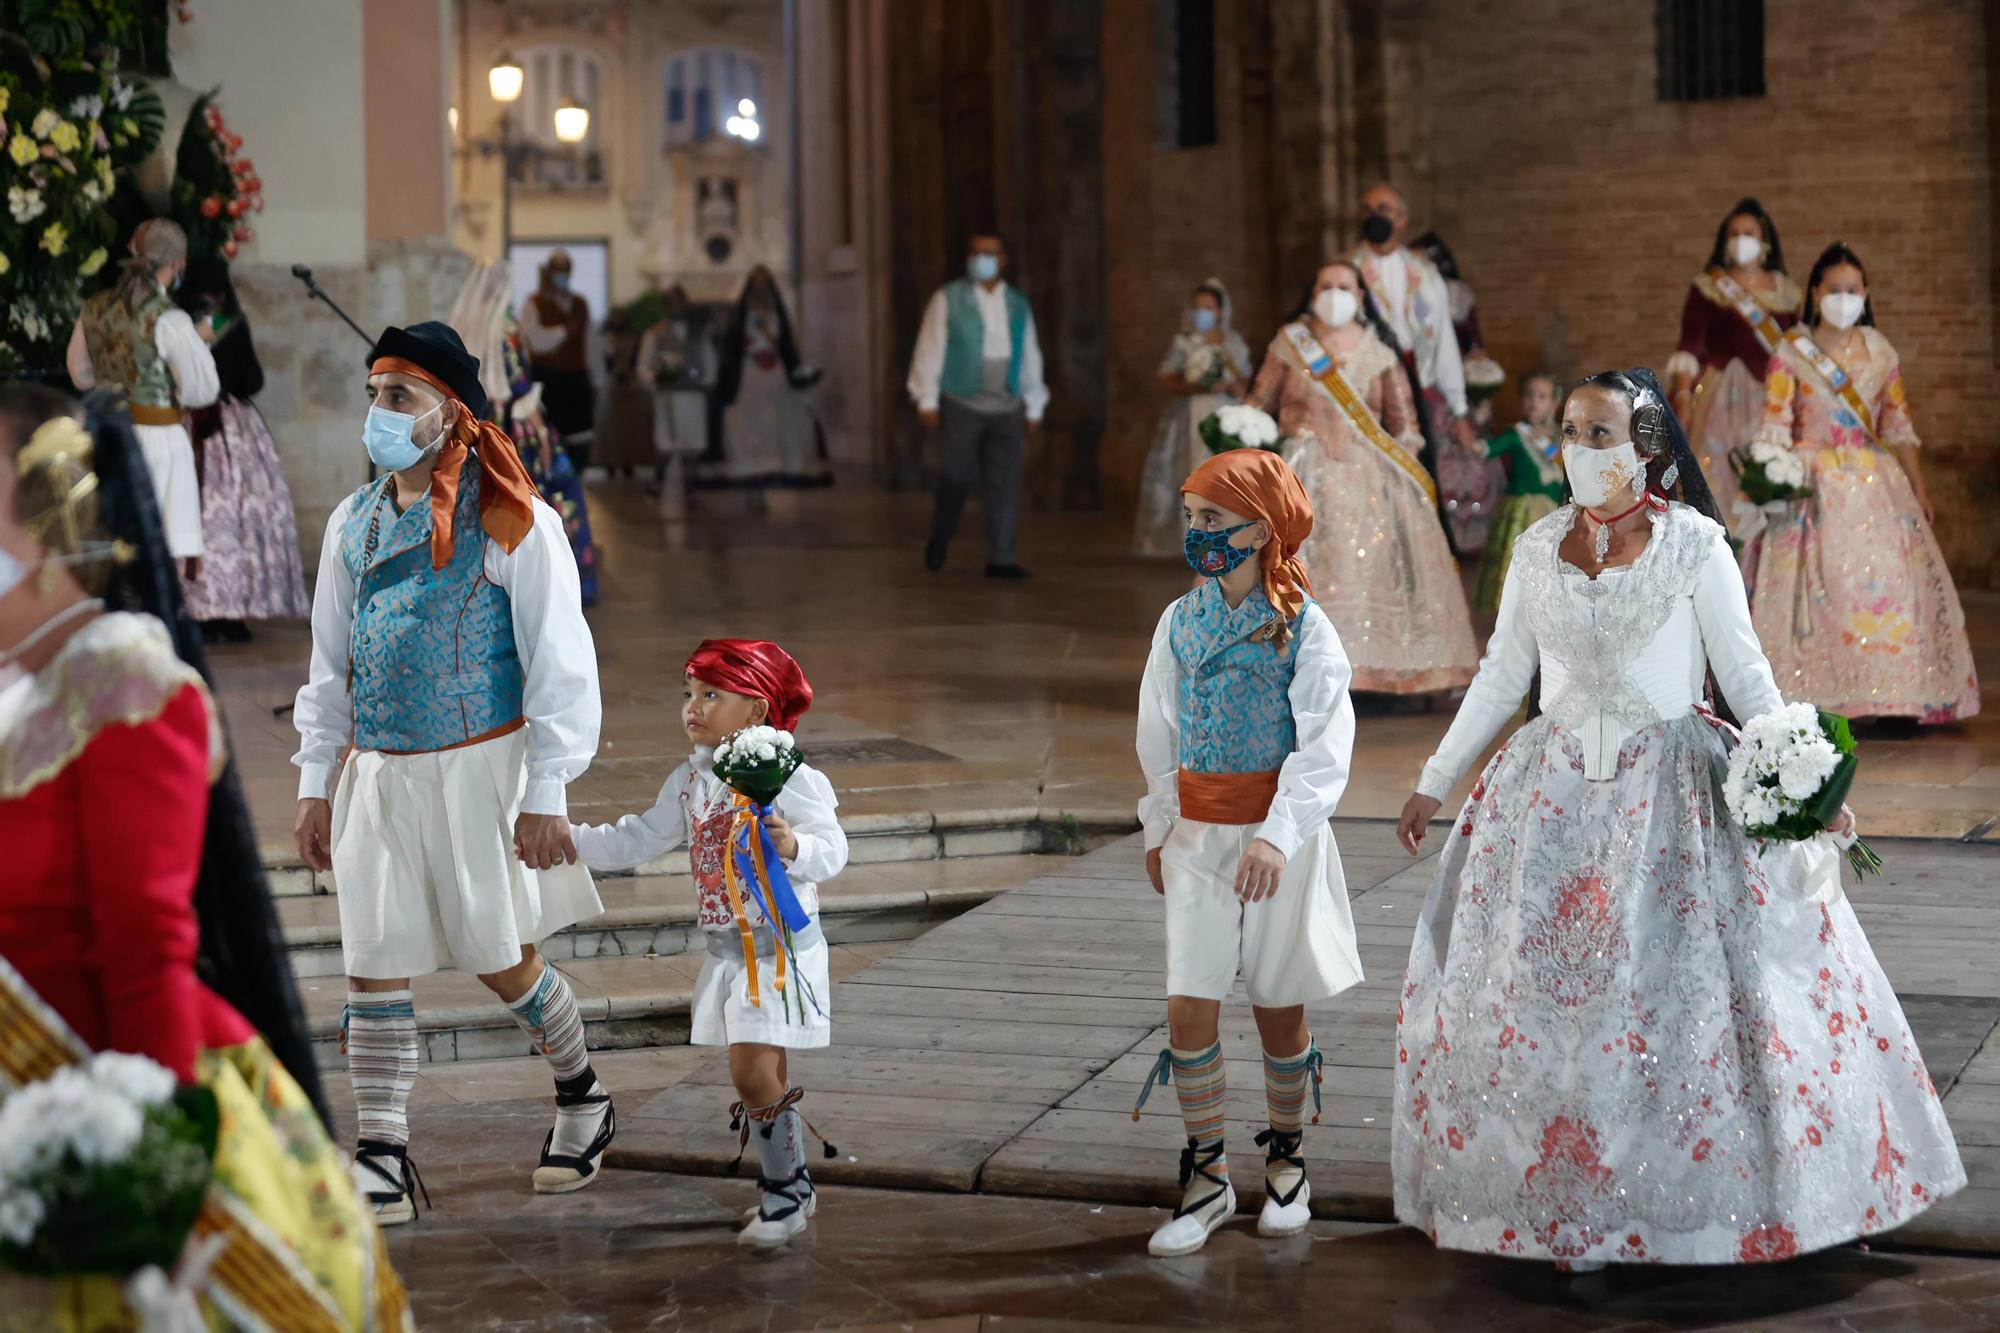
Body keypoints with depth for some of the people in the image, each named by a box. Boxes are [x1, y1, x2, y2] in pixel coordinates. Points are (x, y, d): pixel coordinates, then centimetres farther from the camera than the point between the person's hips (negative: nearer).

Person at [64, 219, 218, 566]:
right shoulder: (169, 320, -16)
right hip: (158, 438, -7)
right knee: (168, 559, 0)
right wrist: (199, 343, 2)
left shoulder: (95, 309, 4)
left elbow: (81, 374, 16)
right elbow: (201, 391, -13)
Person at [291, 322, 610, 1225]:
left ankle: (581, 1096, 30)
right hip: (378, 774, 5)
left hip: (479, 767, -5)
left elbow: (560, 665, -8)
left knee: (502, 958, 4)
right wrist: (315, 784, 11)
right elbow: (330, 665, 16)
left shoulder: (508, 521, -9)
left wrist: (544, 796, -11)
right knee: (374, 967, 1)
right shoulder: (353, 523, 9)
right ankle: (381, 1164, 6)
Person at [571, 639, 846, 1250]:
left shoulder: (789, 778, -14)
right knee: (763, 1077, 13)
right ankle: (791, 1186, 26)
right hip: (727, 950, 7)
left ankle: (785, 1191, 1)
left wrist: (794, 847, -41)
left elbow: (832, 850, -21)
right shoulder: (689, 781, 8)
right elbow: (638, 842, 15)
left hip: (781, 947, -7)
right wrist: (566, 838, 6)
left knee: (753, 1072, -13)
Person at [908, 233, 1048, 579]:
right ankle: (939, 538, 26)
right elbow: (930, 349, -1)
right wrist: (927, 399, -6)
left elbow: (1031, 357, 16)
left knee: (1005, 485, -2)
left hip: (1006, 408, 3)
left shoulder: (1017, 304, 12)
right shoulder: (948, 299, 2)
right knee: (956, 478, 1)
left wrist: (1034, 408, 15)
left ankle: (1001, 559, 1)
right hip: (961, 404, -3)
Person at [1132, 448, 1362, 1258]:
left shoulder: (1303, 629, -10)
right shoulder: (1180, 623, 4)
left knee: (1279, 1007, 8)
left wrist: (1277, 836, -27)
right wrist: (1158, 828, 17)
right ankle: (1206, 1175, 9)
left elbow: (1324, 749, -17)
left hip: (1281, 836, -3)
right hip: (1198, 835, 3)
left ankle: (1285, 1159, 28)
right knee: (1189, 1008, -4)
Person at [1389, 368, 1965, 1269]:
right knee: (1541, 997, 4)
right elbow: (1500, 677, 12)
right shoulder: (1538, 550, 6)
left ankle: (1711, 1192, 7)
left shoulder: (1693, 545, -5)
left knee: (1689, 986, -5)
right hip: (1555, 791, 4)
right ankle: (1558, 1189, 16)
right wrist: (1434, 782, 14)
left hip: (1673, 791, -4)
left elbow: (1744, 673, -4)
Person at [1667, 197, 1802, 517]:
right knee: (1718, 482, -7)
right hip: (1722, 396, -3)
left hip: (1771, 399, 3)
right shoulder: (1707, 287, 2)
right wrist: (1682, 393, -17)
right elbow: (1690, 346, -5)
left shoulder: (1786, 292, 12)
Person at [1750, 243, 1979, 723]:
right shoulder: (1791, 353, -3)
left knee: (1891, 583, -1)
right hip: (1817, 486, -4)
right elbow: (1775, 428, -7)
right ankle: (1820, 697, -5)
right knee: (1822, 587, -9)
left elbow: (1898, 425, 14)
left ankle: (1891, 697, 6)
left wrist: (1918, 488, 13)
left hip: (1875, 485, 4)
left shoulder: (1880, 352, 9)